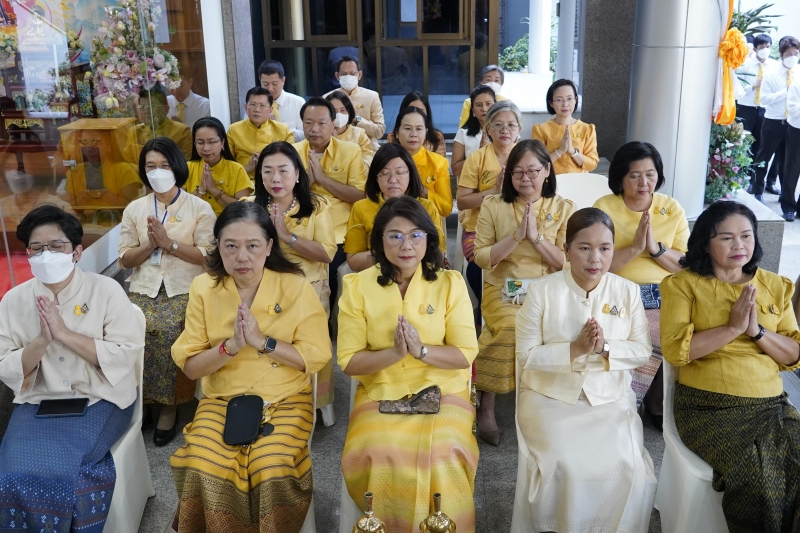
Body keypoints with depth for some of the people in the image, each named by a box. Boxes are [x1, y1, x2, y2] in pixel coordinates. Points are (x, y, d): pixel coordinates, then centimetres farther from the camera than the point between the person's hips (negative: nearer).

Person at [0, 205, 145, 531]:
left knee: (56, 469, -24)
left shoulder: (105, 290, -7)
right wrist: (41, 341, -17)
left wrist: (65, 334, -19)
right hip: (37, 403, 3)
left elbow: (126, 354, -13)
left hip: (99, 400, -3)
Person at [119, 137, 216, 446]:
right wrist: (150, 245, -10)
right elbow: (125, 259, 8)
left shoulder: (200, 208, 1)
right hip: (144, 287, 3)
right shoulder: (134, 209, 11)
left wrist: (169, 243, -14)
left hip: (185, 288, -3)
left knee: (168, 330, -28)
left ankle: (169, 404, -10)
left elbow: (207, 256, -5)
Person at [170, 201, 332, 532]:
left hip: (286, 400, -1)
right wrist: (230, 346, -19)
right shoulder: (203, 288, -2)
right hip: (221, 400, 2)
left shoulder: (296, 287, -8)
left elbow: (317, 358, -8)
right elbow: (190, 366, -1)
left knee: (274, 472, -26)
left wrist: (262, 341, -19)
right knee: (203, 469, -24)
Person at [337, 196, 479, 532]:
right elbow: (348, 361, -4)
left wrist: (421, 350, -21)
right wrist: (394, 353, -21)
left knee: (442, 454, -27)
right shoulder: (358, 286, -2)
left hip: (441, 392, 0)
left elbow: (466, 354, -4)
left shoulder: (450, 283, -1)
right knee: (377, 453, -26)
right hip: (380, 394, 1)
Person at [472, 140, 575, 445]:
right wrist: (517, 236, -14)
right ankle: (485, 405, -14)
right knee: (511, 327, -31)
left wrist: (536, 237, -14)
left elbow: (568, 264, -2)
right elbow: (482, 258, -2)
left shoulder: (564, 209, 4)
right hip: (503, 291, -1)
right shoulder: (493, 206, 4)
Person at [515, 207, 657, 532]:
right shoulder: (542, 291, -7)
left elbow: (642, 351, 3)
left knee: (628, 468, -18)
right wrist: (574, 349, -21)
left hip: (611, 398, 2)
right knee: (565, 465, -24)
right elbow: (526, 356, -8)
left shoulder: (627, 291, 2)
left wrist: (605, 348, -17)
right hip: (551, 396, -2)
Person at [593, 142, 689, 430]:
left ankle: (659, 403, 3)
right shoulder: (604, 207, 0)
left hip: (666, 296, 3)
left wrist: (656, 248, -12)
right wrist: (635, 247, -18)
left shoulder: (672, 208, 8)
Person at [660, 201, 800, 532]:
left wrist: (757, 331, -5)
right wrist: (734, 327, -12)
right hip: (708, 406, -4)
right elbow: (675, 350, -9)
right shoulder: (684, 284, 2)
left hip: (770, 404, 4)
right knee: (755, 473, -28)